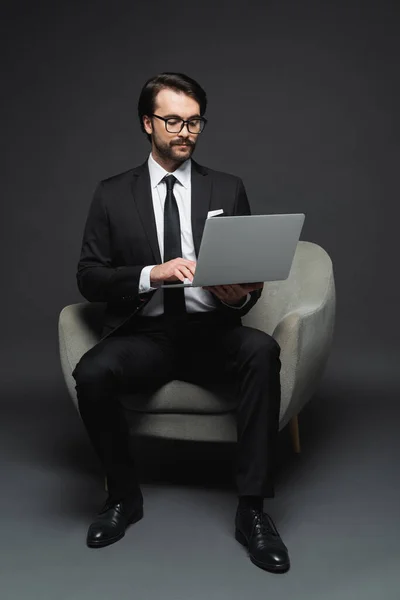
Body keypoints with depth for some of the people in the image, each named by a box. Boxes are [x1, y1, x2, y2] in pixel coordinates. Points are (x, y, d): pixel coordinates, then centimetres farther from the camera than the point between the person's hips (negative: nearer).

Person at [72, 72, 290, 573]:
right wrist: (151, 274, -17)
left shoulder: (227, 189, 10)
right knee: (91, 373, -31)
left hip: (210, 332, 1)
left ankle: (252, 509, -22)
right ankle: (123, 496, -5)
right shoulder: (113, 194, 7)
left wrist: (241, 295, -16)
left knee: (263, 350, -32)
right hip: (142, 335, 0)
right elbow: (88, 278, 1)